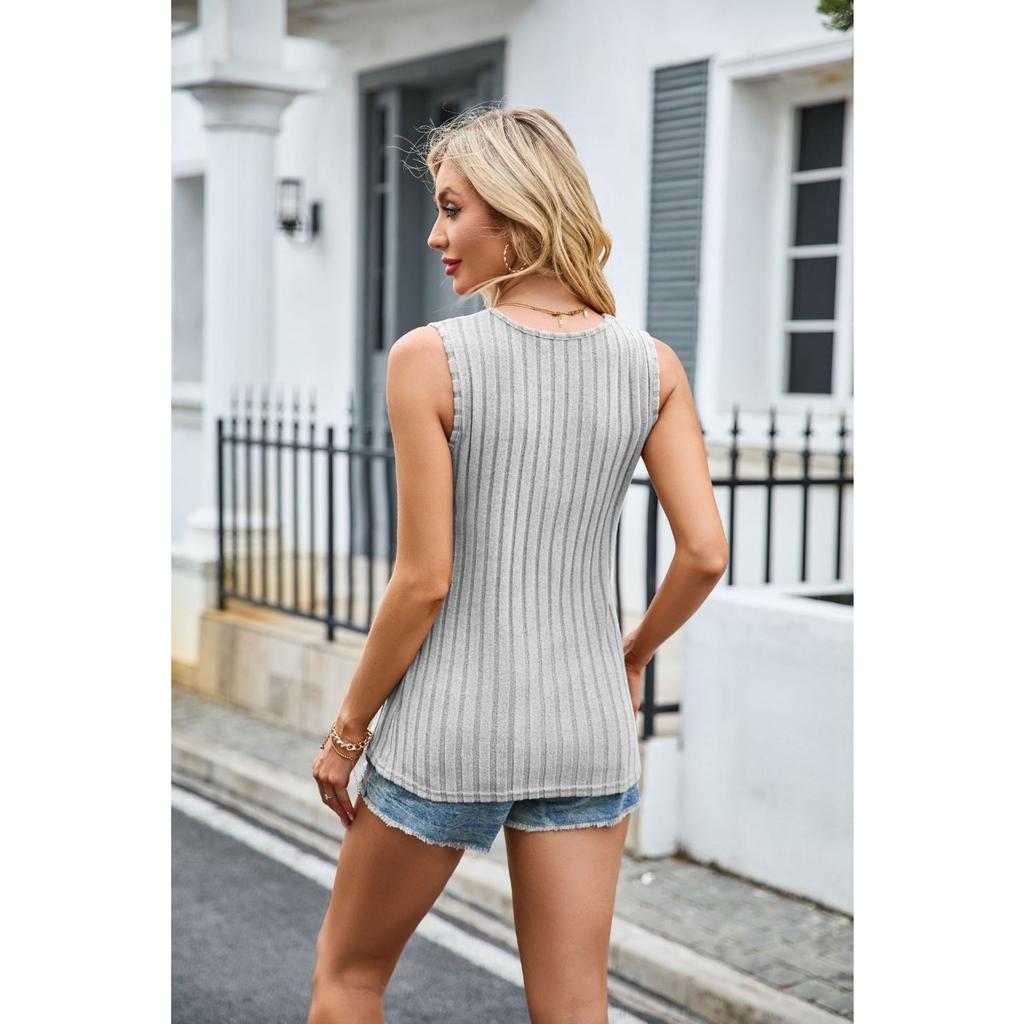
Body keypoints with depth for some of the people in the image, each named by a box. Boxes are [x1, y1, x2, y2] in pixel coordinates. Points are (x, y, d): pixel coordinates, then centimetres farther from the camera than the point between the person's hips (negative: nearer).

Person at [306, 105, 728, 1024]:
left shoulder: (429, 359, -12)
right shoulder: (652, 365, -1)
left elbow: (425, 579, -13)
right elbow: (706, 553, -4)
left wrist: (348, 730, -1)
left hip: (448, 732, -3)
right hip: (589, 726, 4)